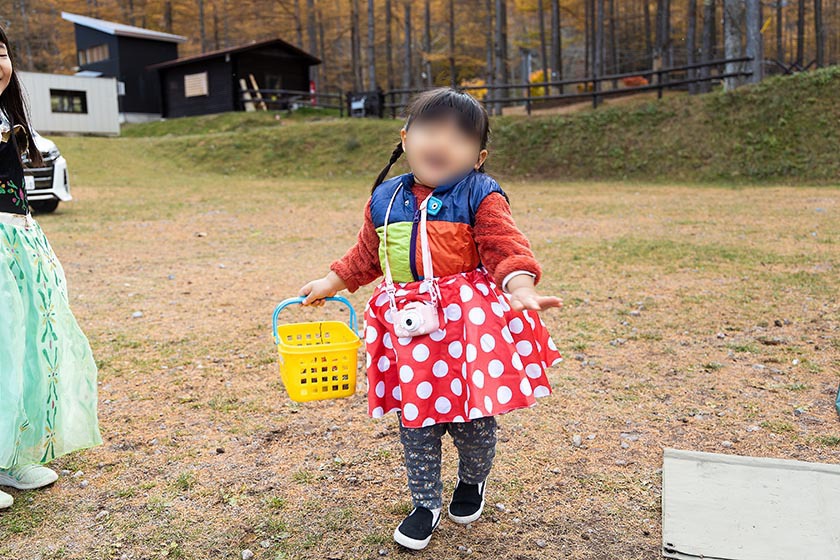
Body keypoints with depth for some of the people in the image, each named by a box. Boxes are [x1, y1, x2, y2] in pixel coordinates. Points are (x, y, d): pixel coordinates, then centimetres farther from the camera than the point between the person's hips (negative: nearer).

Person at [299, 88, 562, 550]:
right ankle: (425, 503, 31)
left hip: (468, 322, -3)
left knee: (471, 419, 7)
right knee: (415, 420, 9)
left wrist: (520, 287, -30)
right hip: (407, 326, 3)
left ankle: (472, 481, 40)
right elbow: (366, 256, 20)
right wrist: (331, 282, 18)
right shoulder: (385, 199, 8)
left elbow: (506, 247, -13)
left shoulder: (480, 196, -3)